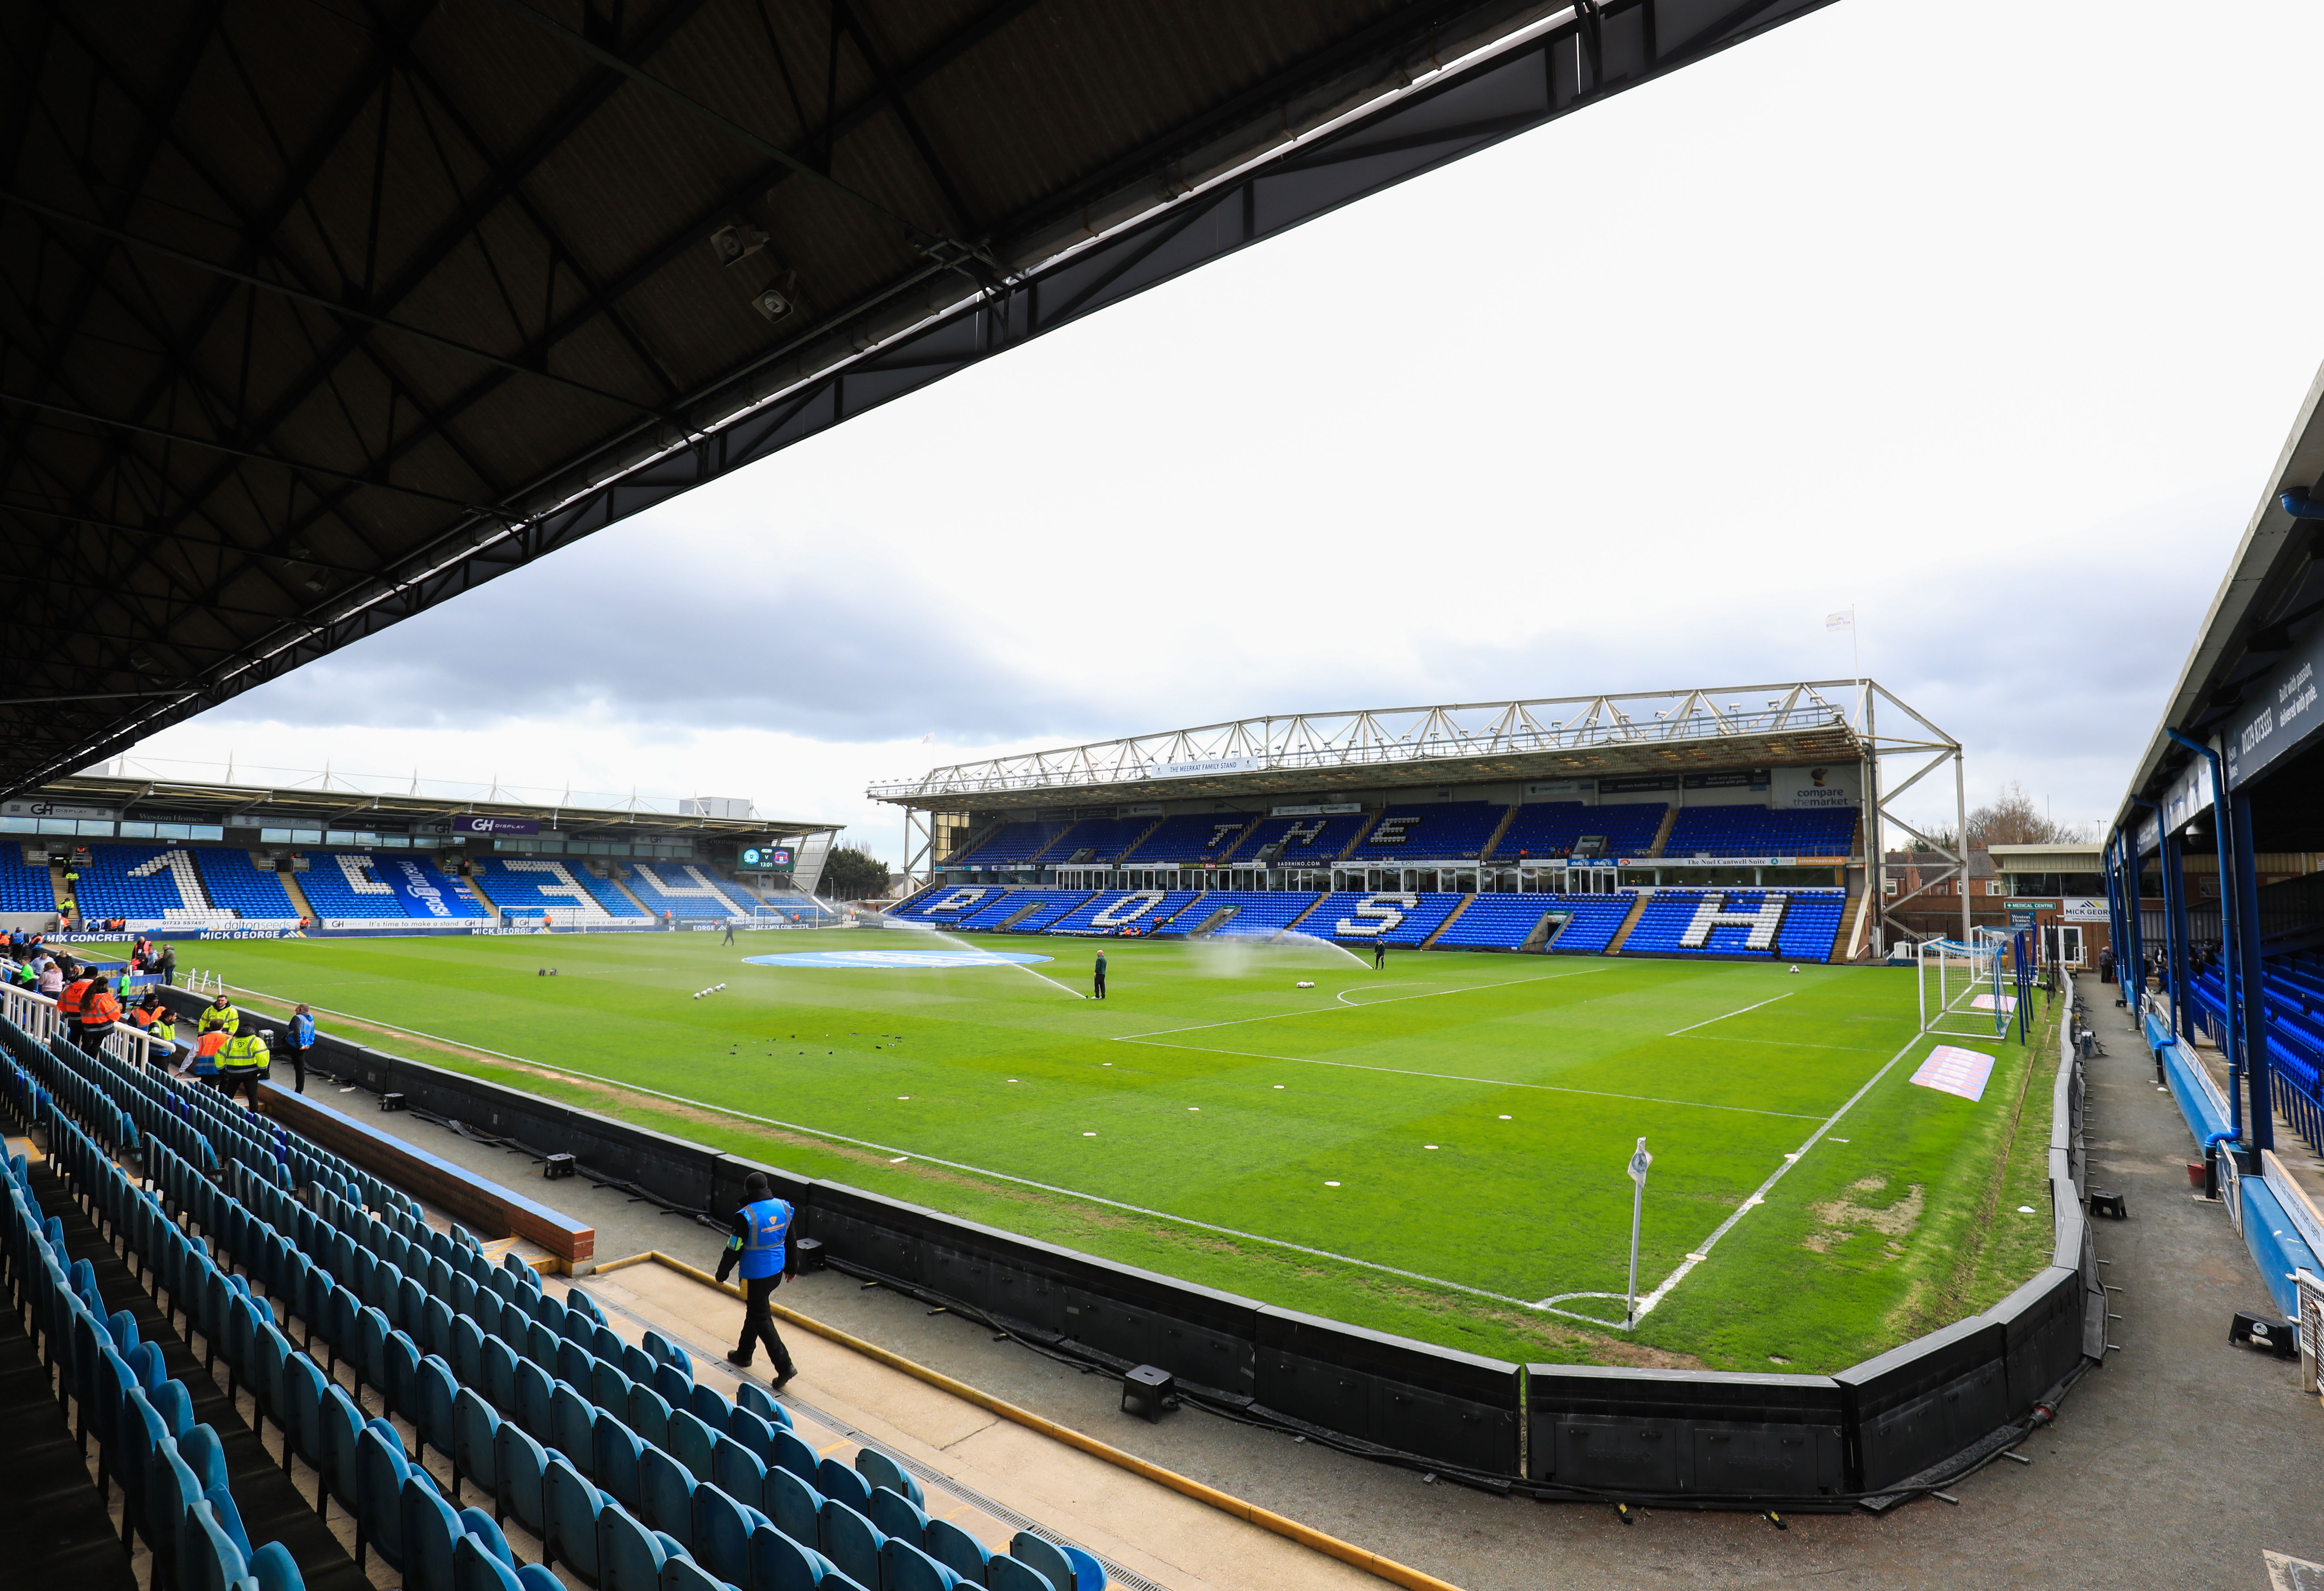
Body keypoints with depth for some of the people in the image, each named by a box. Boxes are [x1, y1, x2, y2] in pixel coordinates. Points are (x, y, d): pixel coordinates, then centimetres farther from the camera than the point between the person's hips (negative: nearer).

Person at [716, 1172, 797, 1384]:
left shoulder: (746, 1216, -24)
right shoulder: (784, 1207, -4)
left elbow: (734, 1249, -15)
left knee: (761, 1320, 2)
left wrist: (722, 1273, 2)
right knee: (755, 1311, 26)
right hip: (777, 1272, 7)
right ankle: (744, 1354, 43)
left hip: (755, 1276, -7)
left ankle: (784, 1365, -2)